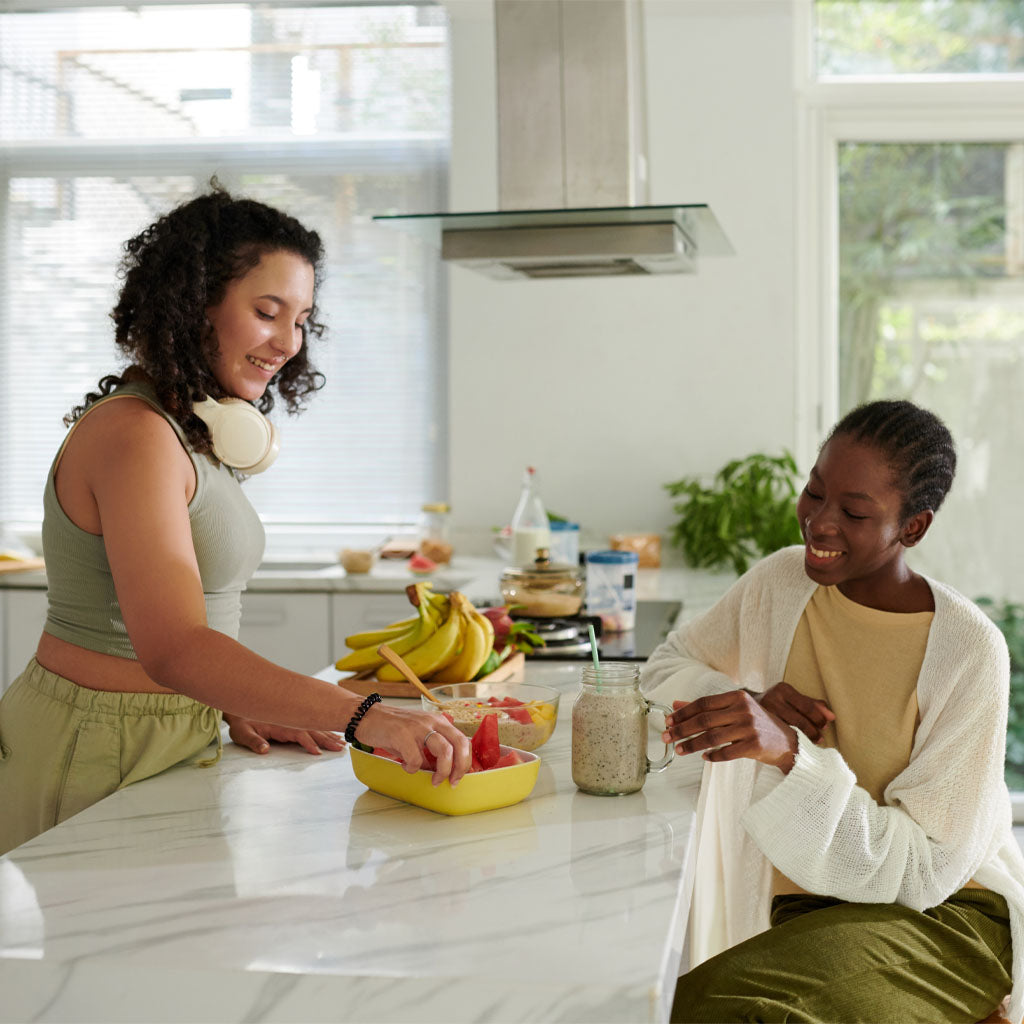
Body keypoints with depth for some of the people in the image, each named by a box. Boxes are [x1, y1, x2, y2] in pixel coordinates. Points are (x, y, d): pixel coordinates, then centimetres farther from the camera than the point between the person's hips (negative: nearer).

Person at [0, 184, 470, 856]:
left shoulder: (191, 432, 9)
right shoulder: (134, 435, -22)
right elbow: (173, 648, -34)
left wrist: (235, 710, -2)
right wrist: (364, 717, -41)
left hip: (172, 721, 9)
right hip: (101, 757, -9)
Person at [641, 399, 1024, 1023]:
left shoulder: (969, 651, -15)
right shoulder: (782, 582, 1)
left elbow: (925, 872, -17)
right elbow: (667, 666, 12)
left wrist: (791, 753, -31)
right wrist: (751, 704, -10)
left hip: (947, 912, -4)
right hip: (806, 908, 5)